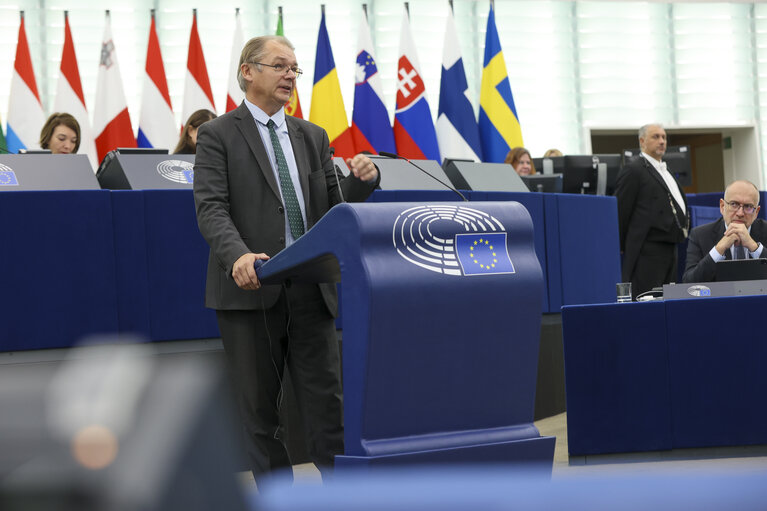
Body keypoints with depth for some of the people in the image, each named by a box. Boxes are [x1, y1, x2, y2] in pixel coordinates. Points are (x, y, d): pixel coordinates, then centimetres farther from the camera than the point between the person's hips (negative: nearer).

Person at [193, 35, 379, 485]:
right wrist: (238, 255, -30)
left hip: (311, 290, 4)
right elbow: (211, 208, -11)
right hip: (251, 288, -3)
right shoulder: (218, 135, 1)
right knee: (260, 406, 5)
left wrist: (362, 181, -7)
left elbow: (336, 210, 15)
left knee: (327, 403, 0)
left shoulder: (313, 137, 17)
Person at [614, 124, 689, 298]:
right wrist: (623, 248, -6)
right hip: (648, 252, -9)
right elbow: (621, 213, -9)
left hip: (669, 249, 9)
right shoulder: (633, 170, -8)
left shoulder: (664, 171, 22)